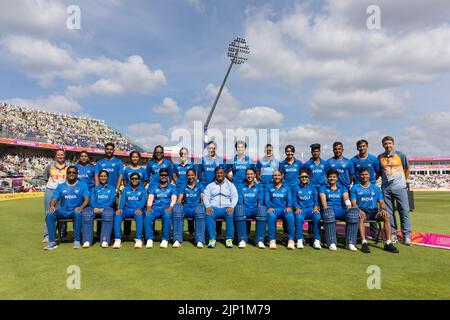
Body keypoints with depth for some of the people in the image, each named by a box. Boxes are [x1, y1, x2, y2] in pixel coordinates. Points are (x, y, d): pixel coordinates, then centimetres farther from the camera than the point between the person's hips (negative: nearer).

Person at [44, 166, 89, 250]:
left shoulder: (82, 185, 11)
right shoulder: (61, 186, 19)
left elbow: (87, 199, 0)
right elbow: (54, 199, 11)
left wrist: (81, 207, -20)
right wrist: (52, 206, -12)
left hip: (75, 211, -3)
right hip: (63, 211, 3)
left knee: (78, 213, -37)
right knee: (49, 214, -25)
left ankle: (77, 241, -29)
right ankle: (52, 242, -23)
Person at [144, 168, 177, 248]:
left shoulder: (172, 187, 17)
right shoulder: (153, 187, 23)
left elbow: (173, 199, 3)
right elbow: (150, 198, 8)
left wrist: (170, 208, -17)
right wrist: (149, 207, -13)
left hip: (166, 208, -2)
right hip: (155, 207, 2)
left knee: (167, 216, -36)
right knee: (147, 215, -31)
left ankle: (165, 240, -29)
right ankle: (149, 239, -26)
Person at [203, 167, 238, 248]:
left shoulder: (230, 185, 19)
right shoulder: (210, 186, 21)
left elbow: (235, 197, 8)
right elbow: (206, 197, 9)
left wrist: (232, 206, -12)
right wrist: (208, 206, -12)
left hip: (226, 208, 0)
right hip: (213, 207, 1)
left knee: (230, 214, -35)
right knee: (209, 214, -34)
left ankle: (229, 239, -29)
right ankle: (212, 239, -30)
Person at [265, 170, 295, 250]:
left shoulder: (287, 188, 19)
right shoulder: (269, 187, 17)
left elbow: (289, 200, 9)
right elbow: (266, 199, 7)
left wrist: (289, 207, -13)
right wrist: (269, 207, -14)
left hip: (284, 209, 1)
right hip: (273, 209, -1)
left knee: (290, 216, -33)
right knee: (271, 216, -36)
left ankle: (291, 240, -29)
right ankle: (272, 240, -31)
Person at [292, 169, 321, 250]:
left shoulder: (312, 187, 13)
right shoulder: (296, 188, 10)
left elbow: (316, 200, 12)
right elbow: (294, 201, 7)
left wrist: (315, 208, -7)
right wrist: (297, 208, -12)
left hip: (311, 208, 1)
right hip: (300, 209, -1)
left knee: (317, 216, -32)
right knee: (299, 217, -35)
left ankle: (317, 240, -25)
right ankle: (299, 240, -27)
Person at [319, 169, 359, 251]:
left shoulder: (342, 188, 21)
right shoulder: (323, 188, 15)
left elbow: (346, 199, 3)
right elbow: (323, 201, -1)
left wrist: (349, 208, -18)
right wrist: (326, 209, -21)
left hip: (341, 211, 2)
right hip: (329, 210, -2)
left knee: (354, 212, -30)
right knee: (328, 211, -39)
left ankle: (350, 243, -29)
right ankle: (332, 243, -37)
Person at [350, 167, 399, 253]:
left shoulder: (376, 188, 19)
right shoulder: (355, 188, 11)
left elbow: (382, 202, 12)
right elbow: (353, 203, 0)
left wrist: (383, 209, -12)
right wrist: (359, 210, -21)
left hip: (374, 211, 3)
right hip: (362, 211, -2)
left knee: (387, 215, -27)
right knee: (361, 217, -37)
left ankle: (388, 243, -28)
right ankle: (364, 243, -40)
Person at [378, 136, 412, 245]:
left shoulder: (400, 155, 1)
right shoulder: (380, 157, 6)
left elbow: (407, 168, 12)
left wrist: (404, 180, 9)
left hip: (399, 187, -2)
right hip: (386, 188, 2)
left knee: (404, 211, -1)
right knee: (389, 212, 6)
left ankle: (406, 235, 7)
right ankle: (393, 233, 16)